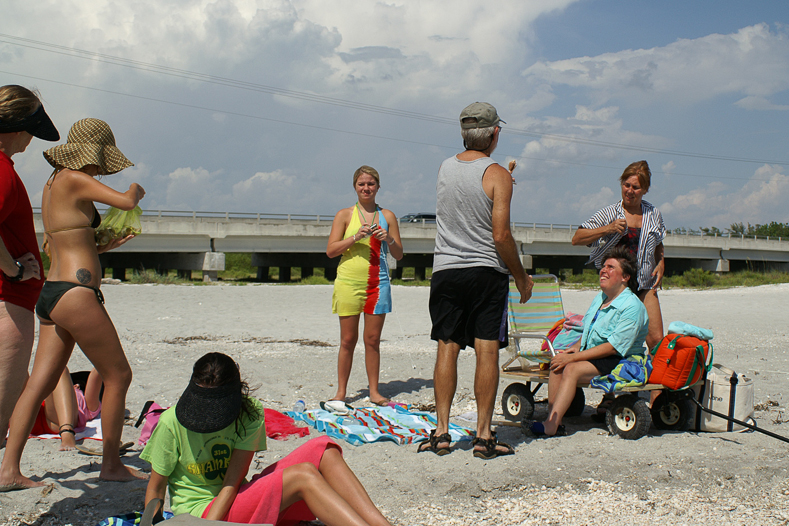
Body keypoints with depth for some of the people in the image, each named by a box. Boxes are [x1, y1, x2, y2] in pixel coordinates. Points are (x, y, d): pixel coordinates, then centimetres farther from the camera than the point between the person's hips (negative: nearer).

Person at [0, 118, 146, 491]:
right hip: (75, 294, -9)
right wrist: (136, 191, 4)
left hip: (50, 294, 9)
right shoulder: (75, 179, -10)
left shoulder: (51, 184, 19)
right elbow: (125, 202, -18)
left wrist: (105, 245, 27)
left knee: (39, 384, 8)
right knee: (118, 375, 3)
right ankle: (111, 464, 11)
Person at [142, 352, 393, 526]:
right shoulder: (172, 423, -13)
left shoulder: (249, 417, -6)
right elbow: (156, 488, -3)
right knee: (302, 475, -28)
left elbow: (231, 483, -14)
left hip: (238, 499, 5)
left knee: (323, 450, -14)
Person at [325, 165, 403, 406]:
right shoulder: (344, 215, 5)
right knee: (348, 340, 3)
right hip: (349, 282, -1)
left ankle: (374, 391, 14)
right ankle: (341, 391, 13)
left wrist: (389, 240, -8)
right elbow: (330, 250, -2)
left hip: (378, 283, 1)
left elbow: (399, 255, 12)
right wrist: (356, 237, -13)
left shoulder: (387, 216, 10)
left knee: (373, 340, 5)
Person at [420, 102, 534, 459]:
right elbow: (500, 236, -13)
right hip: (486, 271, -4)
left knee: (447, 348, 7)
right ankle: (484, 436, 2)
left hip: (445, 270, 4)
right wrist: (522, 277, -1)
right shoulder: (497, 175, -8)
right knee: (487, 351, 0)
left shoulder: (444, 169, 8)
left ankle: (441, 432, 6)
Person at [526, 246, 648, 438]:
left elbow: (613, 347, -20)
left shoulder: (632, 307, -14)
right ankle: (553, 422, -26)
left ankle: (550, 427, -35)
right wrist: (576, 347, 2)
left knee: (572, 369, -29)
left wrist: (572, 358, -21)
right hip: (593, 355, 8)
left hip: (620, 362, -8)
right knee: (558, 363, -19)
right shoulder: (600, 298, 15)